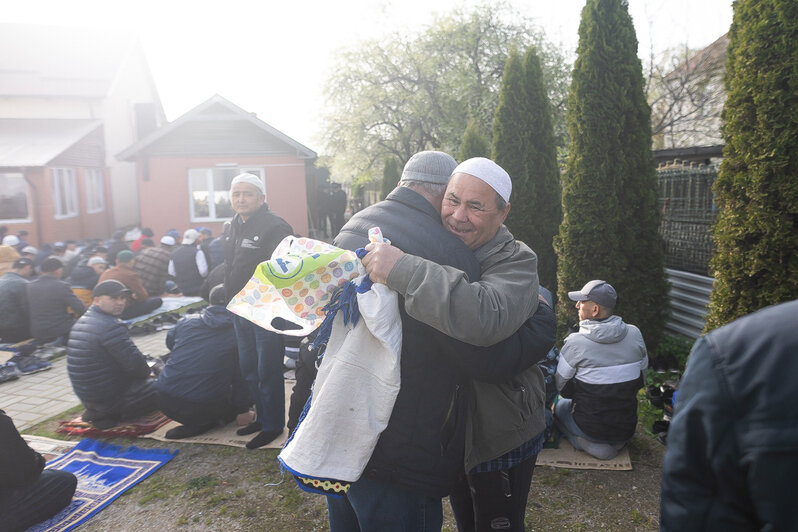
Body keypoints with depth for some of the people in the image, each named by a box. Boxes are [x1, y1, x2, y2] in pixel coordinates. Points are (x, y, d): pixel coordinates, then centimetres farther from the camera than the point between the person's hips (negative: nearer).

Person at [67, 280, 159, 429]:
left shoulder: (81, 322, 9)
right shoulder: (111, 326, -23)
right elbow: (135, 364, -24)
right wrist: (146, 371, -1)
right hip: (112, 398, -10)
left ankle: (97, 412, 12)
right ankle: (113, 414, -4)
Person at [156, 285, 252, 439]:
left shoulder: (186, 321, 7)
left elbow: (169, 342, 28)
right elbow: (241, 375, -1)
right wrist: (242, 411, 8)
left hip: (165, 402, 5)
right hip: (201, 407, -5)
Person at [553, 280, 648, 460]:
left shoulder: (575, 342, -20)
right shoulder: (635, 334, -8)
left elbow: (562, 387, -8)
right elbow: (642, 380, 5)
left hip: (590, 429, -6)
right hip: (628, 428, 6)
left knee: (560, 406, 25)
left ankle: (592, 445, 5)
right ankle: (616, 442, 18)